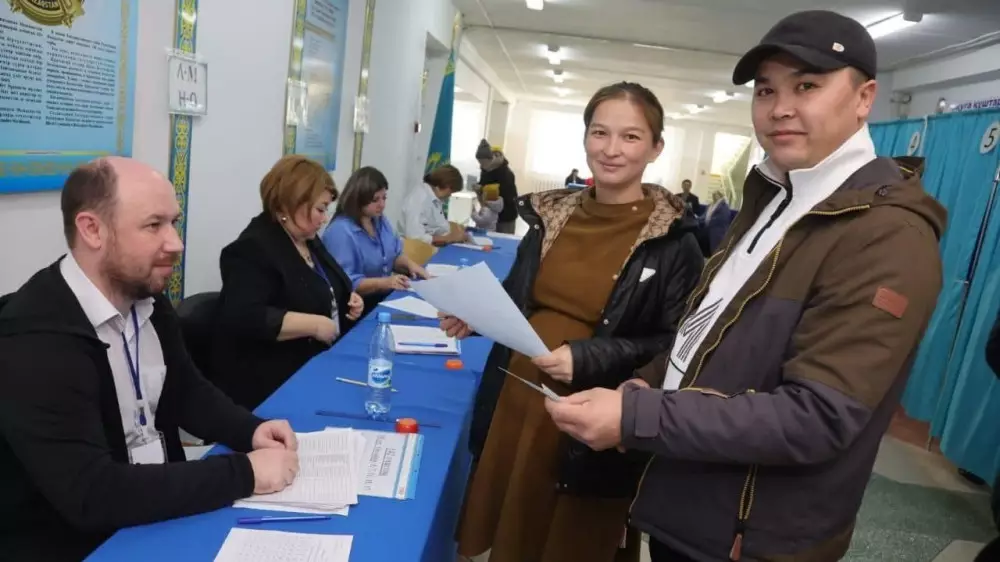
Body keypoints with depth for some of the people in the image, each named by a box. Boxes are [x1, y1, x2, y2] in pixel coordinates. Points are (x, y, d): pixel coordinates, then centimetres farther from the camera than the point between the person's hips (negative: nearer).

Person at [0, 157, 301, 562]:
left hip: (160, 510, 6)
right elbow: (91, 495, -29)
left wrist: (250, 430, -7)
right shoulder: (35, 338, -24)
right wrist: (244, 473, -26)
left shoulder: (147, 299, -2)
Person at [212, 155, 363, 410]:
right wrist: (313, 325, -27)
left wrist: (348, 301, 5)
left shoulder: (309, 240, 12)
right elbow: (242, 317, -29)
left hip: (316, 362, 9)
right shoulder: (254, 248, -16)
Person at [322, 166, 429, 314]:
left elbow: (395, 255, 19)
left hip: (387, 296, 9)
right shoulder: (340, 231, -19)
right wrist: (384, 282, -31)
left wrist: (410, 264, -3)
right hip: (359, 307, -9)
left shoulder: (380, 220, 10)